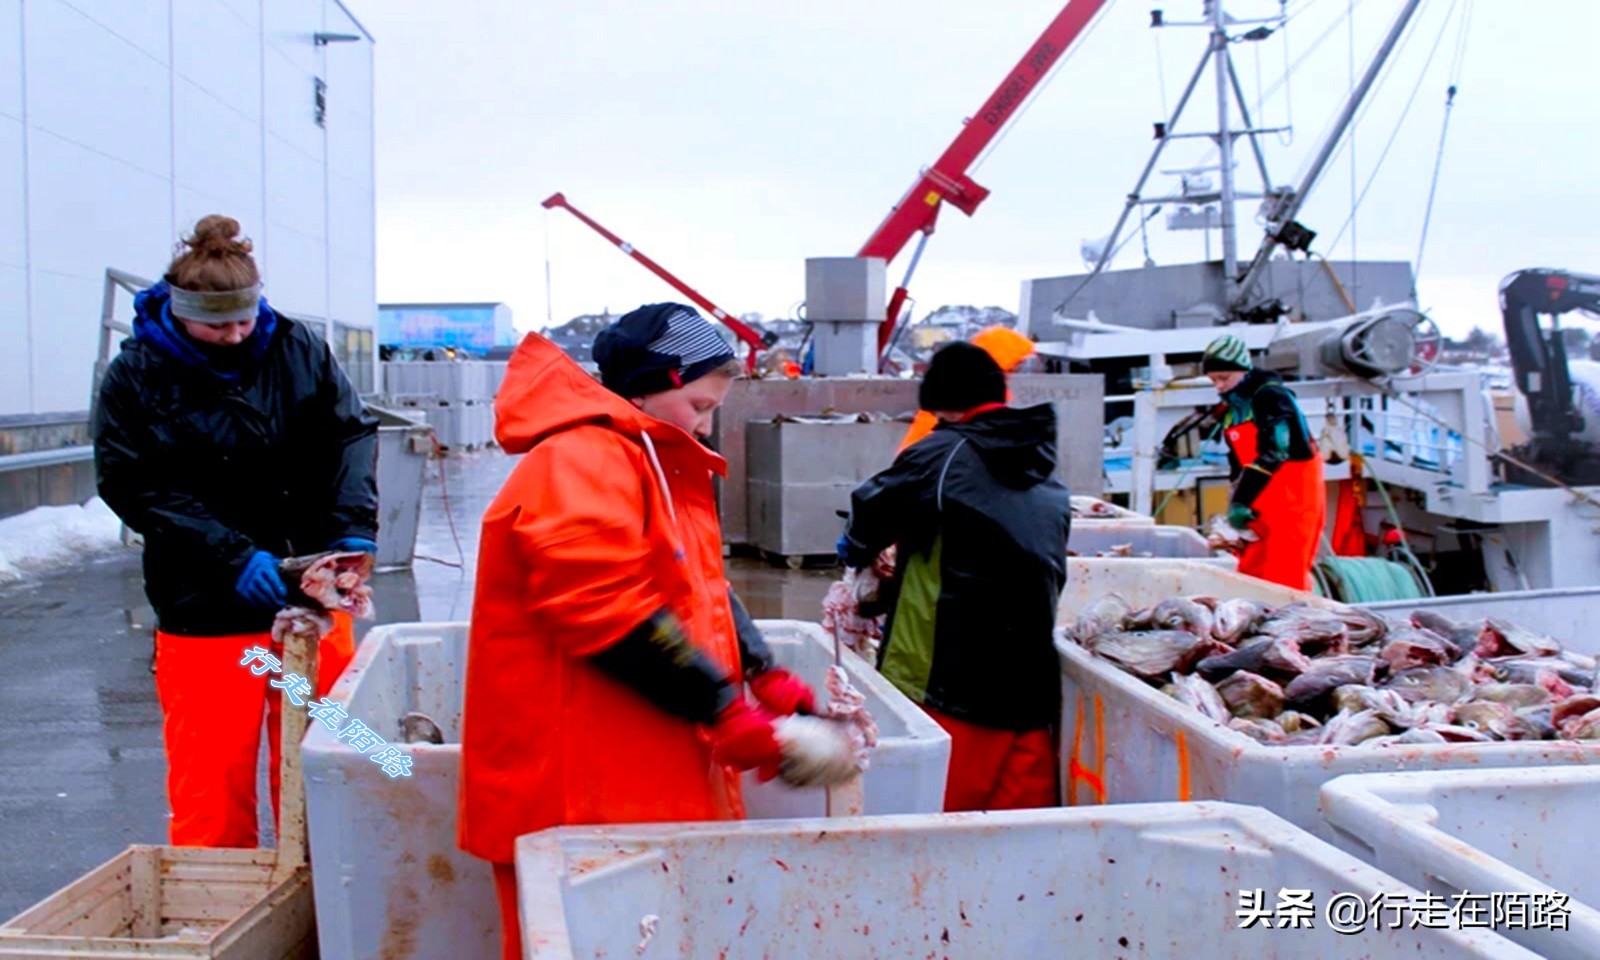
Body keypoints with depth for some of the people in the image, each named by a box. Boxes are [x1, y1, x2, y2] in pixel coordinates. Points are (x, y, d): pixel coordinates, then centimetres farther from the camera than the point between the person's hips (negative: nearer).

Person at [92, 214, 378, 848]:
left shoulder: (298, 351, -1)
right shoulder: (136, 377, -6)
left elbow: (351, 434, 2)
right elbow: (132, 485, -10)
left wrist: (353, 528, -14)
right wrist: (233, 555, -20)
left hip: (312, 599, 2)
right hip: (203, 614, -2)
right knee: (209, 795, 5)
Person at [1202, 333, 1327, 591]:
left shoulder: (1270, 396, -14)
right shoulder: (1232, 410, 13)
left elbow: (1273, 453, -24)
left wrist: (1241, 501, -26)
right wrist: (1237, 504, 6)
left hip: (1294, 496, -8)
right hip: (1263, 504, 8)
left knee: (1285, 577, -9)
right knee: (1250, 571, 7)